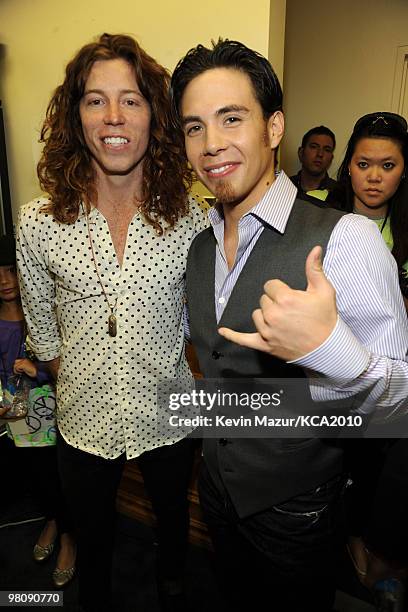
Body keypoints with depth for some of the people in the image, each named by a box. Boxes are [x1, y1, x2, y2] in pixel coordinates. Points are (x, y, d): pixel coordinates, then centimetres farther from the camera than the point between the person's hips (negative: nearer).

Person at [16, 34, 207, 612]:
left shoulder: (189, 220, -14)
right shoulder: (40, 224, -12)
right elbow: (40, 325, 3)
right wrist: (72, 371, 7)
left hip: (168, 414, 1)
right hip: (85, 419, 0)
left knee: (173, 516, 28)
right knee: (92, 533, 26)